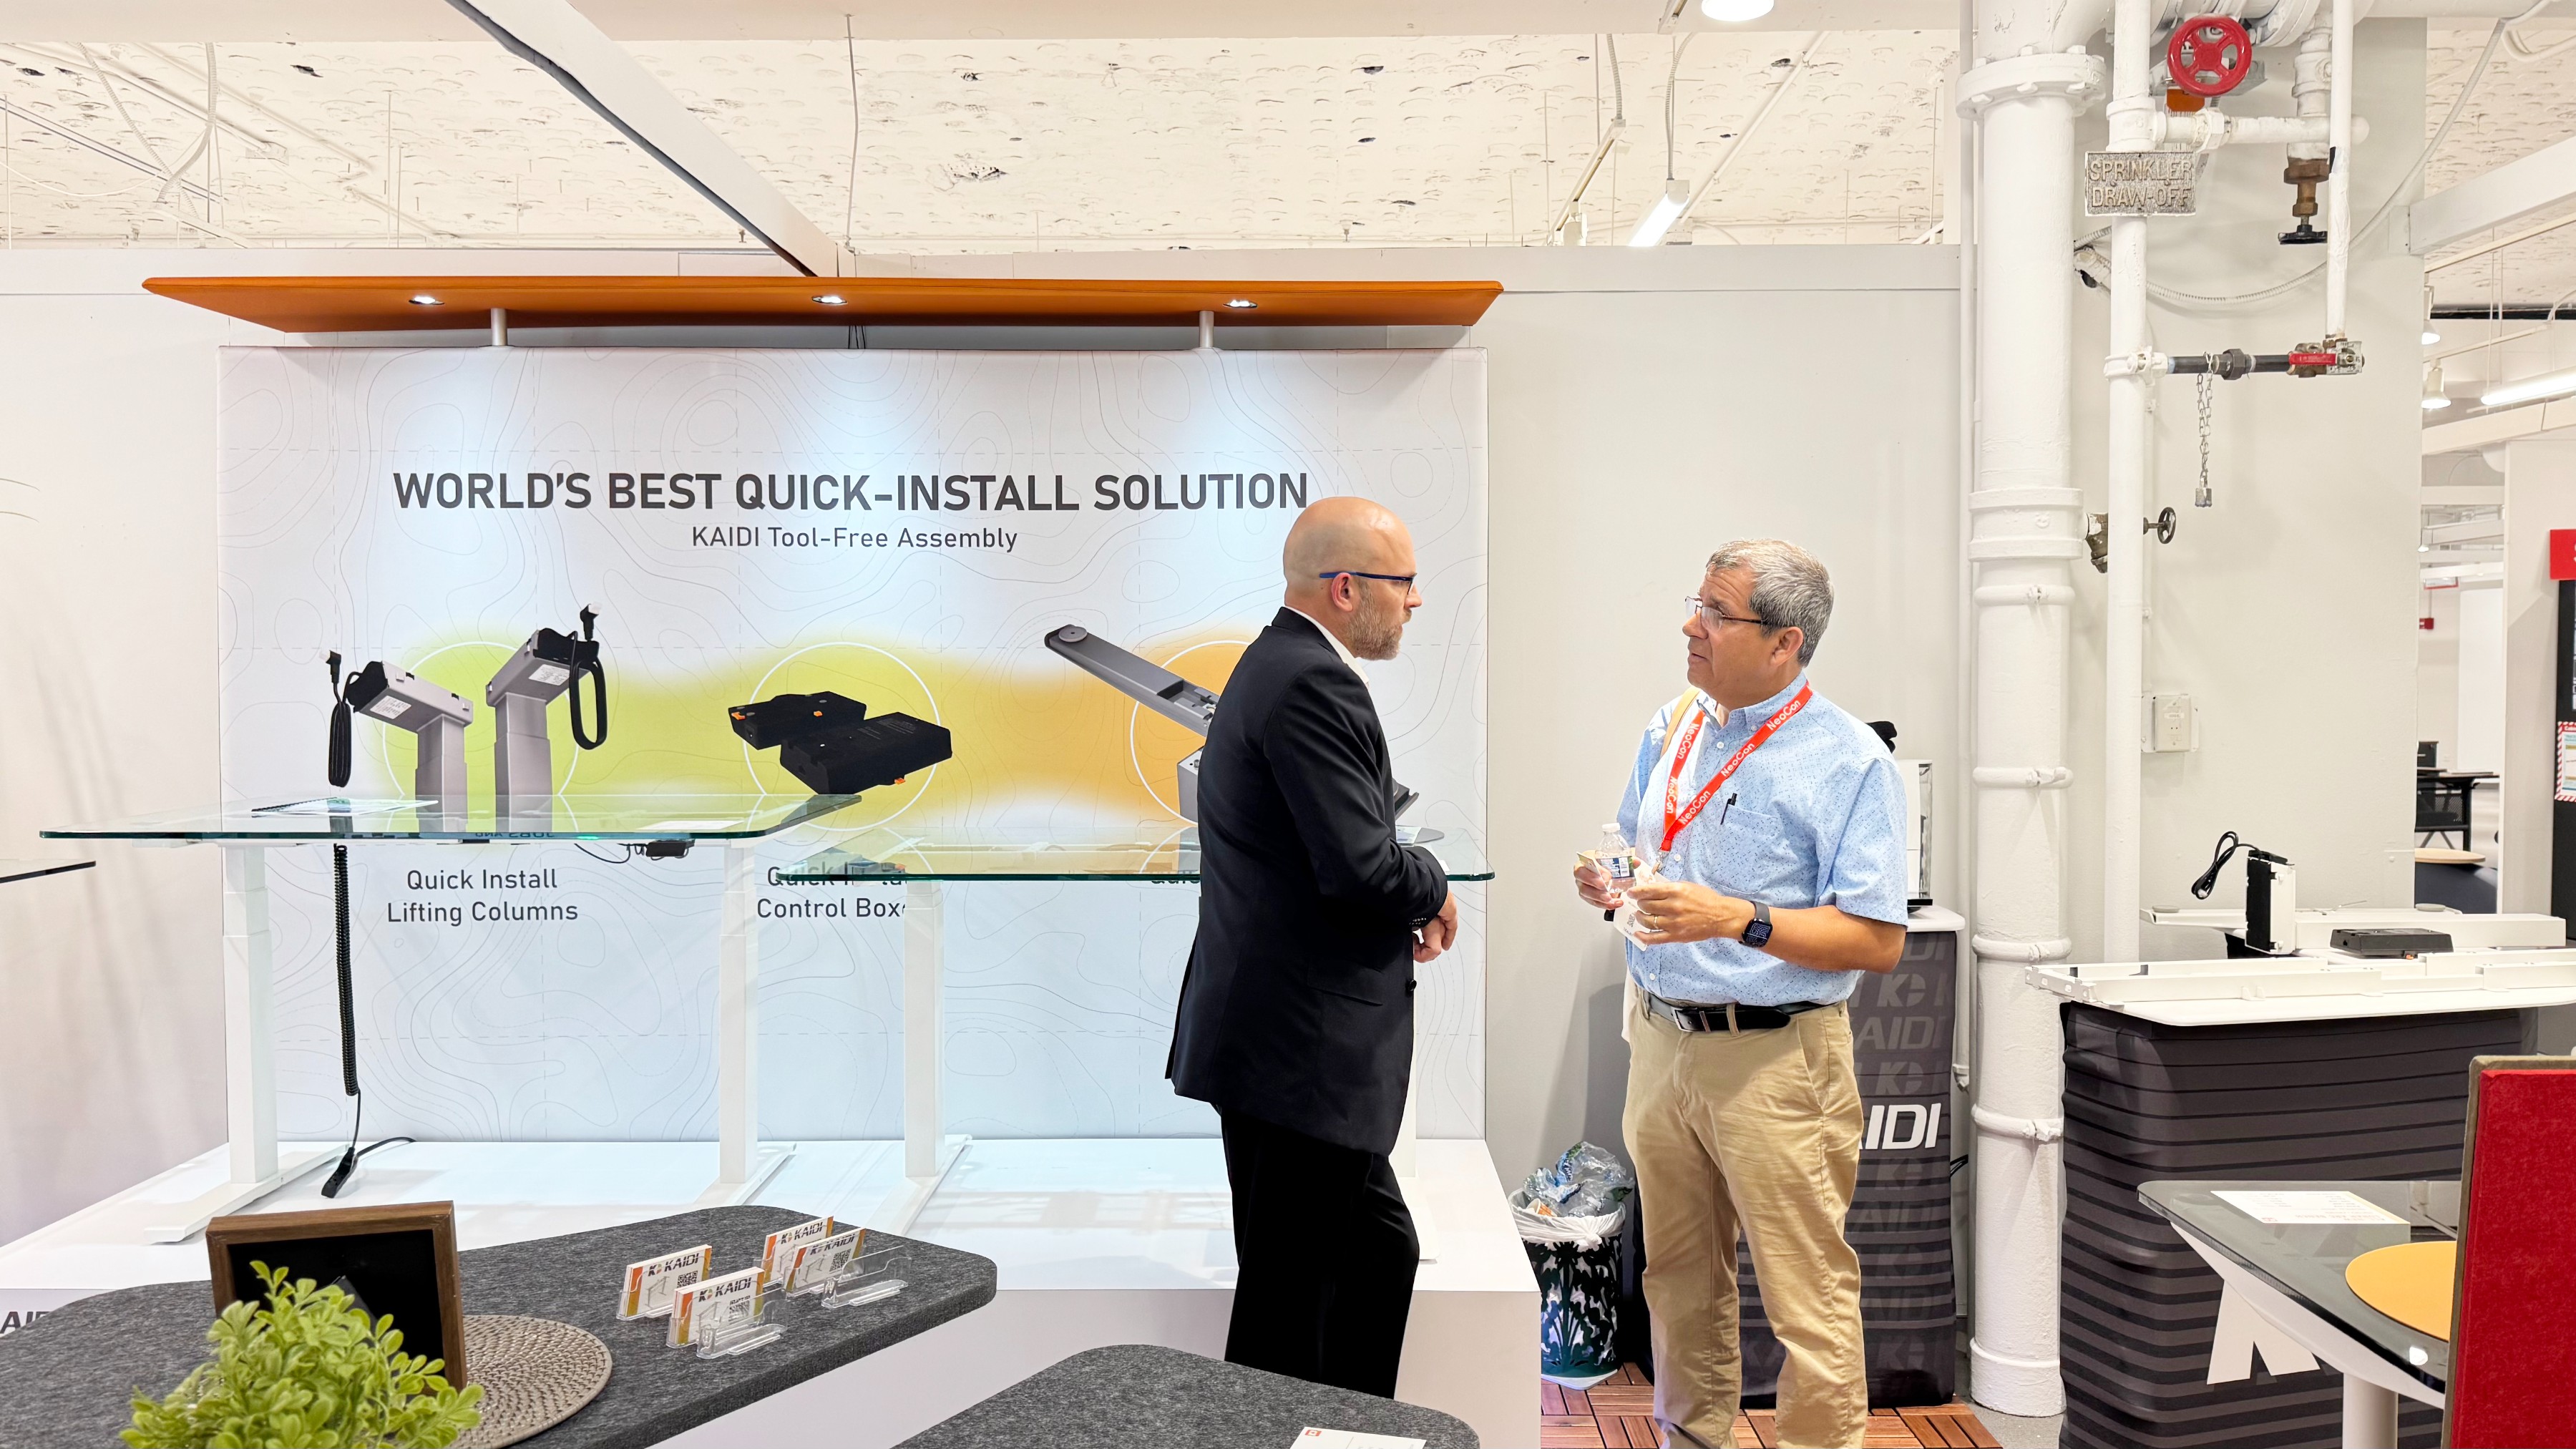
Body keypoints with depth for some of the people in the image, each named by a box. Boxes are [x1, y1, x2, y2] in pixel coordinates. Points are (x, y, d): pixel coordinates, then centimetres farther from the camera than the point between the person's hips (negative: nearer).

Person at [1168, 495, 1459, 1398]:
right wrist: (1432, 889, -6)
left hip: (1286, 1035, 11)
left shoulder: (1278, 665, 14)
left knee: (1379, 1249, 21)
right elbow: (1361, 871, -26)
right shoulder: (1314, 683, -19)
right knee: (1288, 1307, 3)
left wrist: (1402, 909, 7)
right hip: (1300, 1050, -11)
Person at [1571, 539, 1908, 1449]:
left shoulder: (1847, 760, -12)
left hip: (1772, 1057, -6)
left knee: (1807, 1299, 1)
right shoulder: (1673, 727, 8)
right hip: (1660, 1038, 6)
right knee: (1679, 1276, 19)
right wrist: (1608, 882, -1)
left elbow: (1879, 940, -16)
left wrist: (1738, 920, -27)